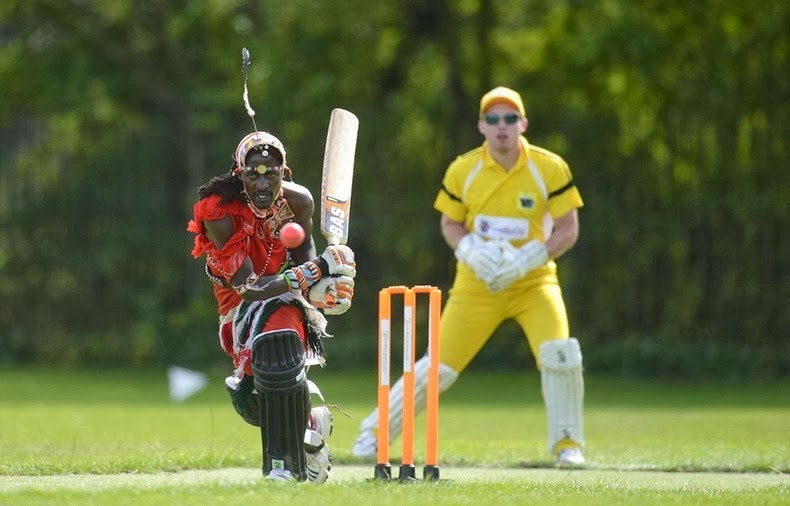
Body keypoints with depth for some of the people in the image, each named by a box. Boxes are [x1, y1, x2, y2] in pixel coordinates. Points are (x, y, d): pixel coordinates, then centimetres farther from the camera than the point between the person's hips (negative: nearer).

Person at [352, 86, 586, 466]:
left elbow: (567, 230, -7)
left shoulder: (550, 168, -10)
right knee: (438, 366, -2)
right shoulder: (463, 171, -5)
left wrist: (524, 262, -20)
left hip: (534, 282, -1)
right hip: (477, 285, 1)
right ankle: (377, 430, 16)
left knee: (560, 356, -22)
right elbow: (450, 224, 6)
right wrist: (472, 252, -15)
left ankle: (567, 443, -3)